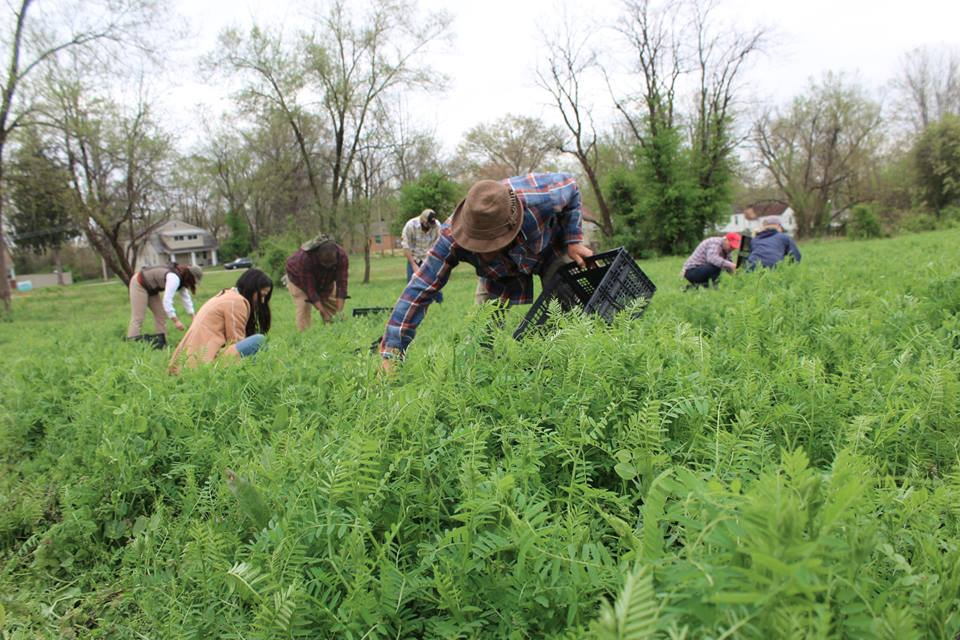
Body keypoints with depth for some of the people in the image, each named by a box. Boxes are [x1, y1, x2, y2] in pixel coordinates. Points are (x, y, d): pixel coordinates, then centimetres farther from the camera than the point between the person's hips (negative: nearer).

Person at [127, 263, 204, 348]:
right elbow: (167, 300, -37)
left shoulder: (181, 278, -3)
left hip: (150, 288, 10)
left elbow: (186, 298, 5)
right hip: (139, 284, -10)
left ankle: (161, 342, 7)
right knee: (138, 317, -14)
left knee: (161, 314, 5)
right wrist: (176, 320, -36)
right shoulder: (174, 278, -33)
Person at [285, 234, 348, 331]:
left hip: (325, 281, 4)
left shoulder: (342, 256, -33)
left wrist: (340, 311, -38)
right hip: (299, 280, -4)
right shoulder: (305, 257, -42)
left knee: (333, 307, -5)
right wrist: (323, 312, -41)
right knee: (303, 307, -19)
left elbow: (341, 283, -33)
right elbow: (309, 287, -38)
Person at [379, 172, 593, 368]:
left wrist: (573, 241, -22)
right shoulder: (452, 237, -41)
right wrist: (390, 356, -42)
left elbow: (570, 186, -19)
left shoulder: (538, 197, -43)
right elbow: (419, 291, -39)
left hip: (552, 248, 0)